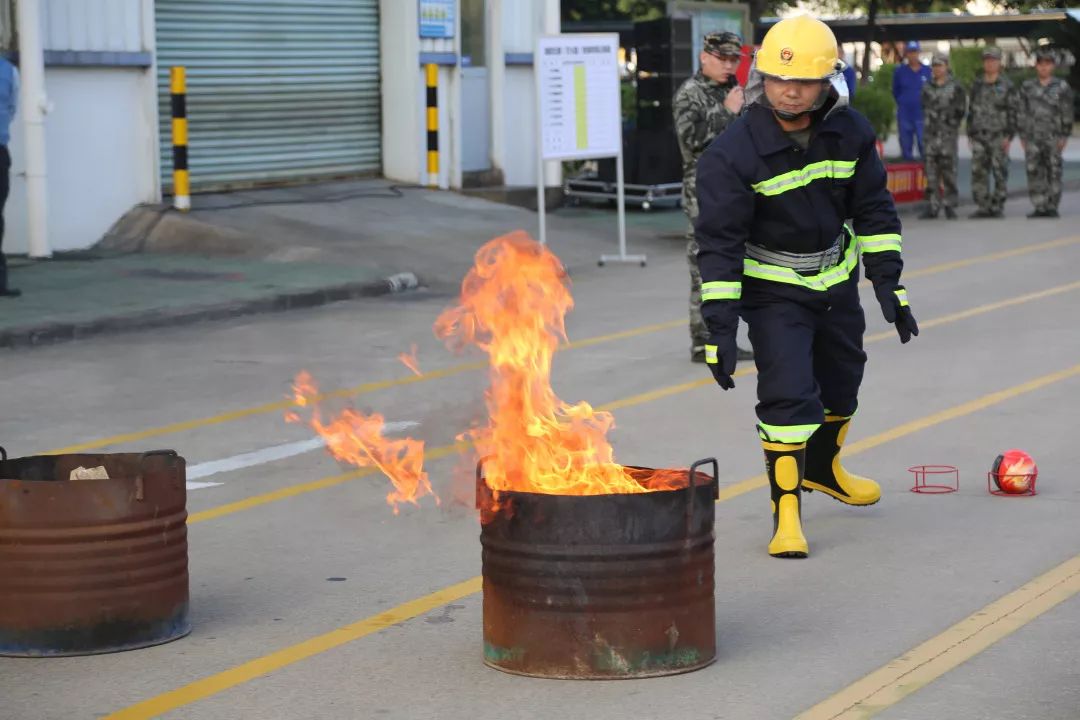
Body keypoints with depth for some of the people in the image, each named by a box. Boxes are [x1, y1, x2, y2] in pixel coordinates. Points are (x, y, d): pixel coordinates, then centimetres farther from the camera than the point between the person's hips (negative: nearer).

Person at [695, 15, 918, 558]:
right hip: (773, 289, -5)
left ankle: (822, 467, 47)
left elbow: (872, 210, 1)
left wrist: (888, 284, -5)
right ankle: (786, 510, -6)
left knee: (841, 380, 21)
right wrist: (720, 327, -25)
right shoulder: (734, 152, -24)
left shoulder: (850, 134, -10)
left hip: (836, 280, 6)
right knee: (788, 392, -16)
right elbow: (719, 242, -22)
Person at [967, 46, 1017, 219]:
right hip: (979, 136, 4)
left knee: (1000, 173, -1)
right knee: (978, 172, -1)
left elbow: (1012, 112, -3)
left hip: (998, 136, -4)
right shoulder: (977, 84, 12)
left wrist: (1009, 136, -10)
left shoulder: (1006, 85, -1)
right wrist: (970, 134, 11)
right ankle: (983, 207, 3)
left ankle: (998, 206, 5)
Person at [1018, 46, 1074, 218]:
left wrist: (1064, 136, -3)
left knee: (1053, 172, -1)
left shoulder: (1062, 87, 3)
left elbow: (1067, 114, 3)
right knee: (1034, 172, -2)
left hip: (1053, 137, -2)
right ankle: (1039, 207, 2)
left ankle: (1052, 207, 4)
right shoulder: (1027, 87, 9)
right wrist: (1022, 136, 5)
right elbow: (1022, 112, 10)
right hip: (1033, 137, 2)